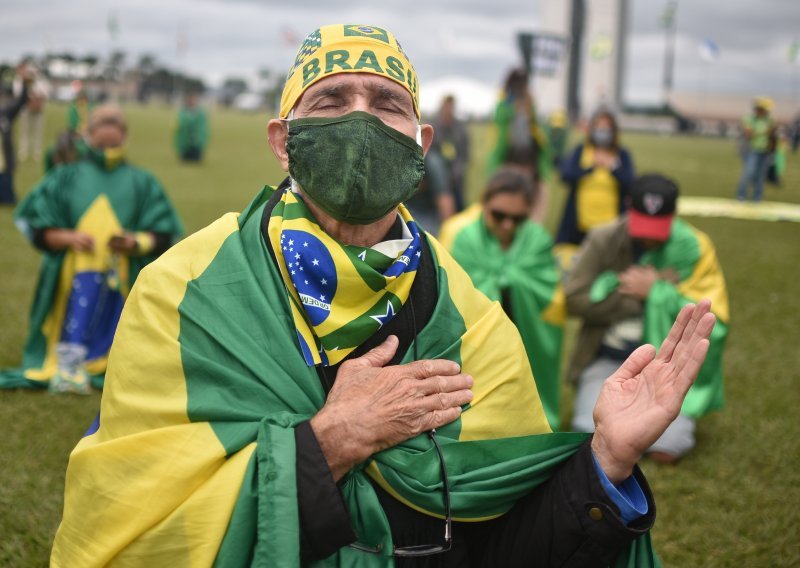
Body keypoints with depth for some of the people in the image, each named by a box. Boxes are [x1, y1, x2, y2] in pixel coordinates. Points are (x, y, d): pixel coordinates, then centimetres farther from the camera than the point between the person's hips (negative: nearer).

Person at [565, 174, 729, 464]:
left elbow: (711, 319, -9)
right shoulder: (603, 240, -4)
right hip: (609, 359, 0)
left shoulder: (694, 248, -5)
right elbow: (574, 299, -9)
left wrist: (655, 292, -17)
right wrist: (636, 295, -14)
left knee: (666, 450, -18)